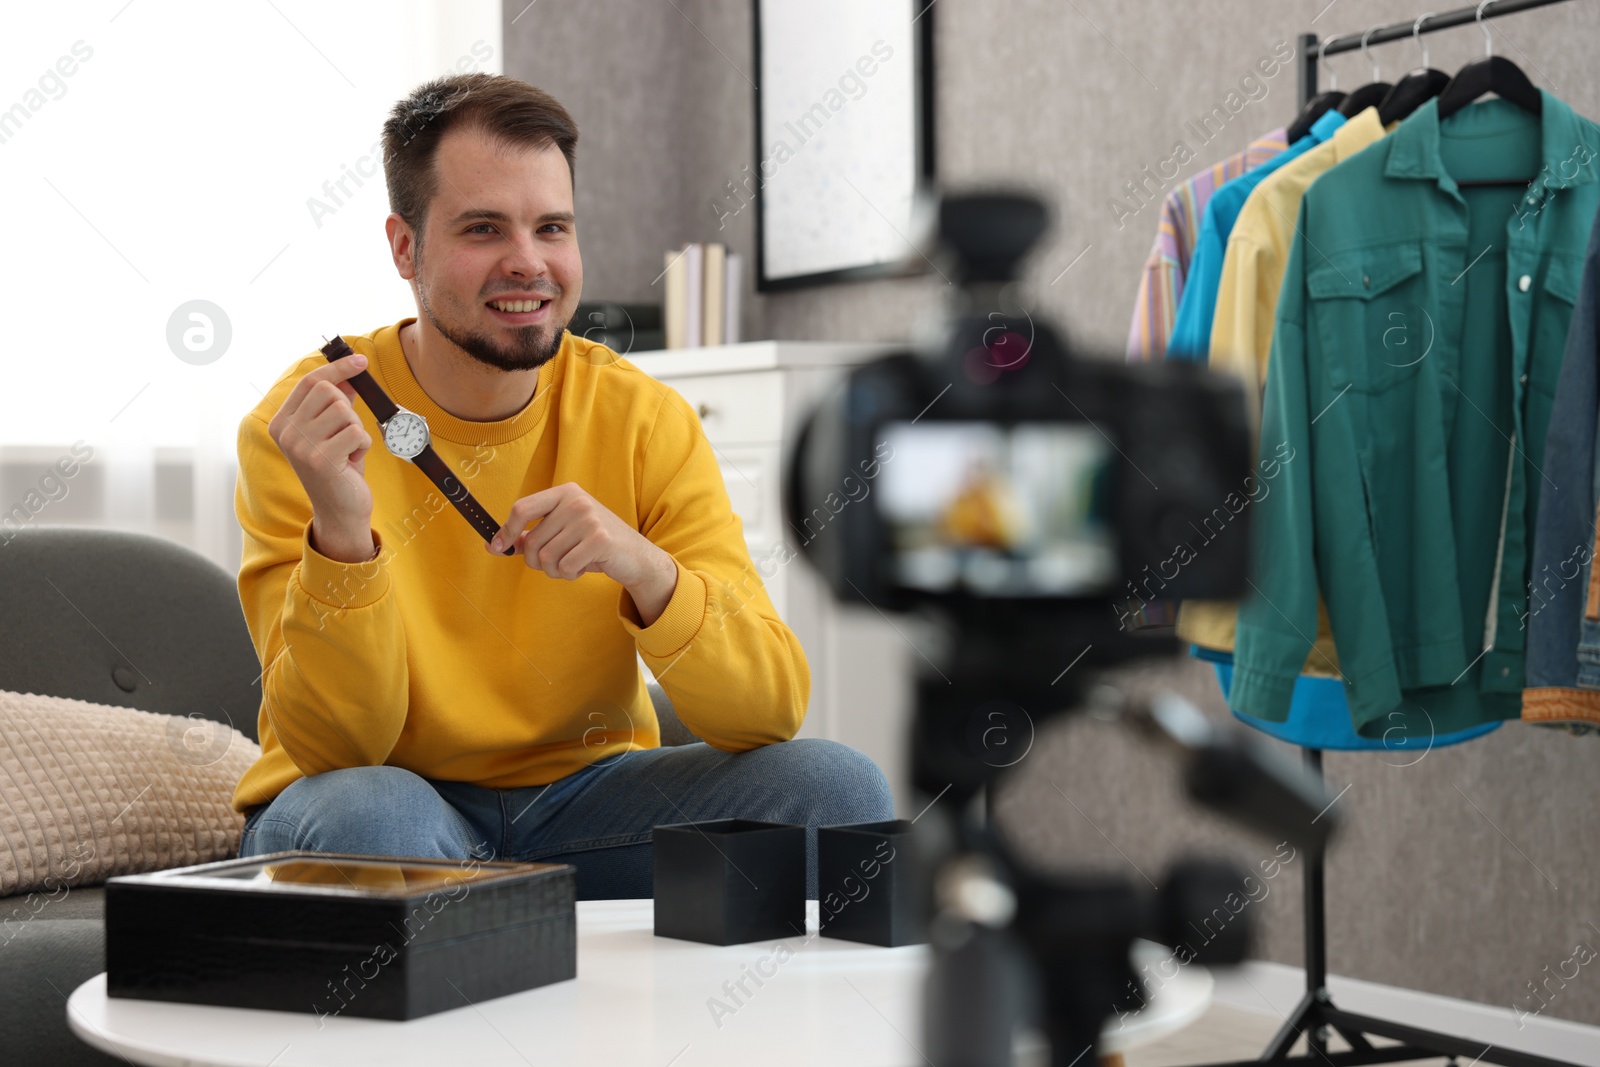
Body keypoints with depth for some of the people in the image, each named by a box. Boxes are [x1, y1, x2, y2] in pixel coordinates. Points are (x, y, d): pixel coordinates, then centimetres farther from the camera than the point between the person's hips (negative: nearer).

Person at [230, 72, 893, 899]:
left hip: (582, 792, 2)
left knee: (835, 785, -20)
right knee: (358, 815, -36)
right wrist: (341, 536, -36)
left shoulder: (643, 422, -7)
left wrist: (647, 570, -31)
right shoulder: (305, 427, -14)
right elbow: (334, 748, -20)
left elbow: (774, 708, -13)